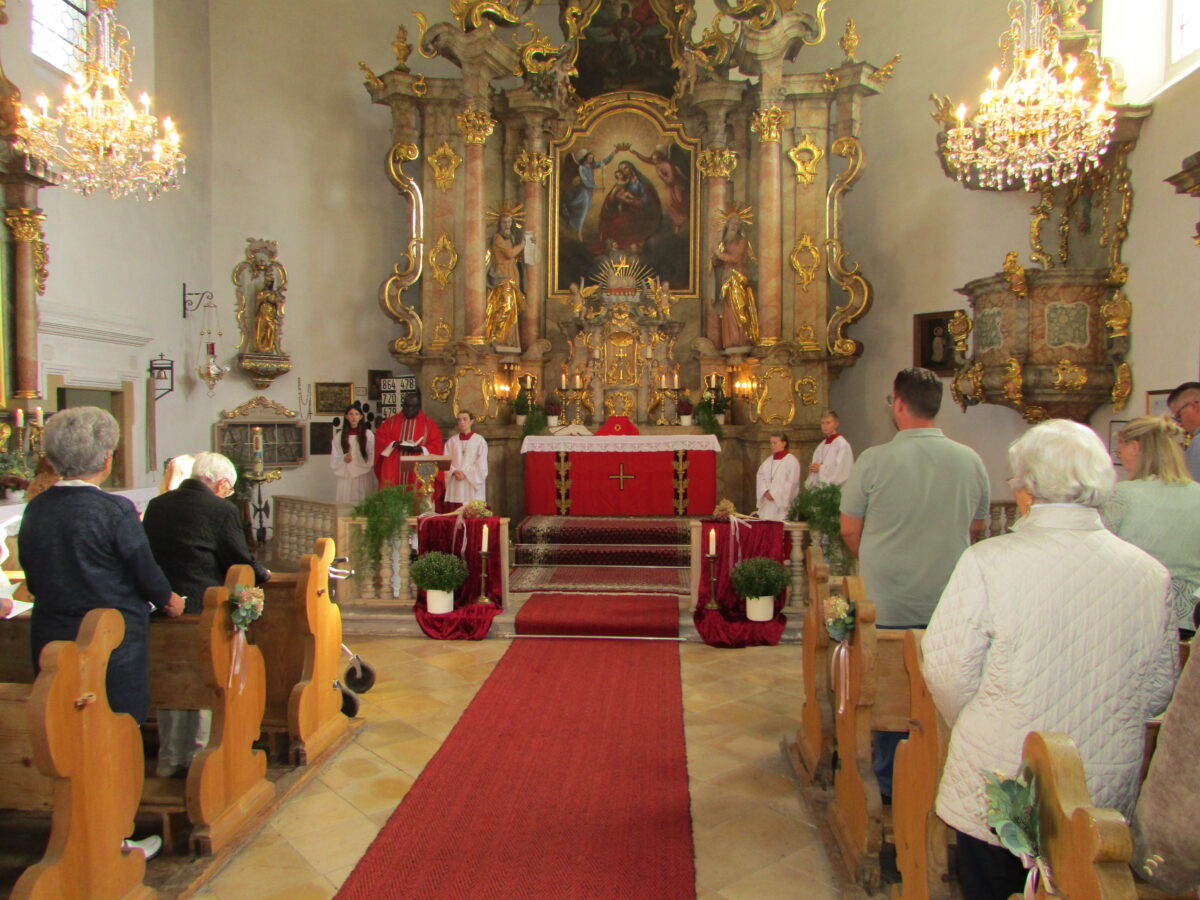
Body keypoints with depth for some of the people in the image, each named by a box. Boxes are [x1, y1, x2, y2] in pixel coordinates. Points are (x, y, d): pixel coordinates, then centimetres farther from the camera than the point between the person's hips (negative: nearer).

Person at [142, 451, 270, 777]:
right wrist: (262, 575, 13)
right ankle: (196, 756, 16)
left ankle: (169, 759, 27)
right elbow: (241, 562, -8)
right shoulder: (221, 510, -11)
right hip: (201, 607, -6)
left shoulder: (156, 504, 7)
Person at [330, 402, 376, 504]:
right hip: (345, 477, 1)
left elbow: (372, 457, 2)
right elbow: (334, 457, 9)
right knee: (346, 502, -2)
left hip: (363, 477, -1)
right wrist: (343, 458, -11)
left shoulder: (368, 434, 1)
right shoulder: (339, 435, 7)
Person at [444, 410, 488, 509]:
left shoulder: (479, 440, 4)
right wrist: (454, 472, -11)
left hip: (473, 484, -3)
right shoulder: (451, 441, 14)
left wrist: (465, 473, -10)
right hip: (455, 487, 3)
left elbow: (481, 464, -2)